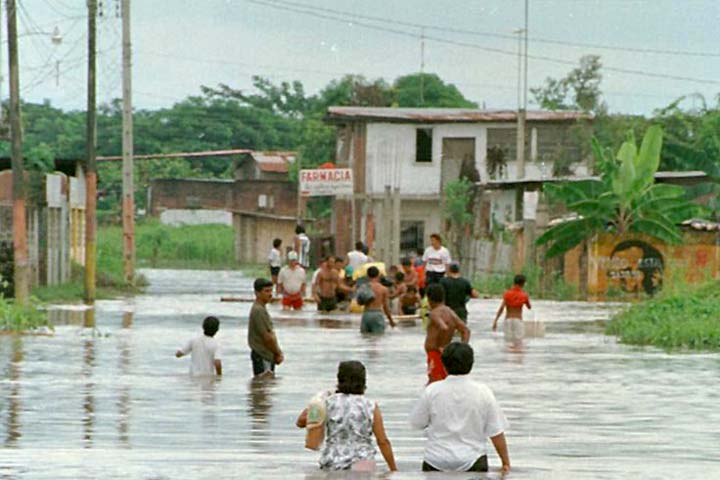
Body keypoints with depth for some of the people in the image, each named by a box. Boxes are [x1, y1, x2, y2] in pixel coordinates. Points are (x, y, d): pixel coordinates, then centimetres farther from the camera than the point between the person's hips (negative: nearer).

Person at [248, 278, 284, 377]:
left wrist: (278, 353, 7)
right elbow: (267, 337, -19)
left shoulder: (262, 309, 15)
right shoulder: (258, 310, -17)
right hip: (262, 356, -10)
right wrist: (278, 353, -8)